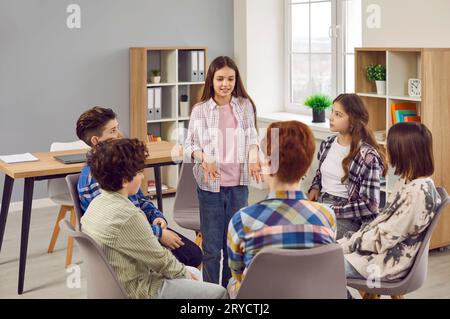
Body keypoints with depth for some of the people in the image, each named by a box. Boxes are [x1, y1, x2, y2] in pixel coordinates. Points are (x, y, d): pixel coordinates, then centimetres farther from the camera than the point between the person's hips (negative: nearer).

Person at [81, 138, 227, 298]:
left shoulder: (98, 203, 0)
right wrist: (184, 272, 1)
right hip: (137, 290, -9)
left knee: (194, 272, 26)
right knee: (218, 293, -1)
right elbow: (159, 259, -17)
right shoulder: (127, 216, -29)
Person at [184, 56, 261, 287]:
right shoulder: (200, 110, -4)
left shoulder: (245, 106, 1)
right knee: (212, 246, 6)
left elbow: (251, 137, 7)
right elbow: (189, 144, 0)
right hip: (210, 184, -2)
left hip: (238, 183, 2)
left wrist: (253, 155, -13)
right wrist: (203, 158, -19)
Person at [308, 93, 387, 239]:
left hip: (347, 217, -6)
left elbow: (369, 205, -12)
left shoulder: (368, 156, -11)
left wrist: (333, 211, -16)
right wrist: (314, 189, 6)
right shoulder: (327, 144, 8)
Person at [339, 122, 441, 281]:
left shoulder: (417, 192, -24)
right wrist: (346, 242, 2)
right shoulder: (409, 182, 6)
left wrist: (347, 244, -12)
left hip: (387, 263, -9)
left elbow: (385, 238, -22)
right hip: (385, 251, 9)